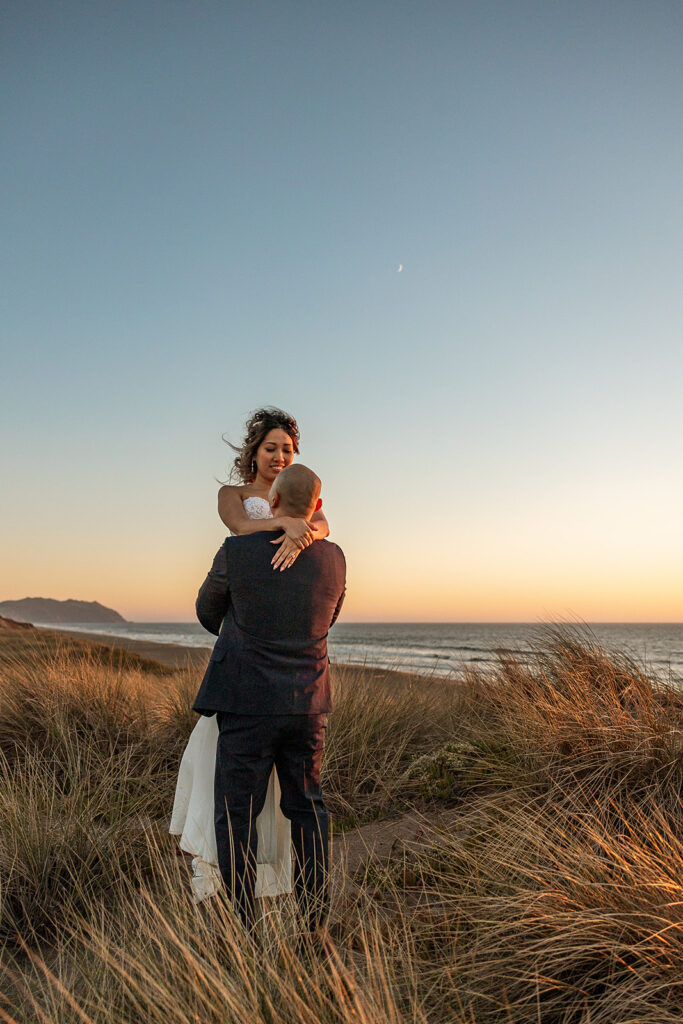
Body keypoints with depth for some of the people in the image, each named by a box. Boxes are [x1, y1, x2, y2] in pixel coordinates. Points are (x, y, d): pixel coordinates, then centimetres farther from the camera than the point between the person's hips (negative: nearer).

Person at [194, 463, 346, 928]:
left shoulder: (236, 552, -12)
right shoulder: (334, 558, -1)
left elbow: (208, 609, 6)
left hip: (249, 703, -4)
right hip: (308, 703, 4)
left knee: (237, 812, 9)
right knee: (306, 805, 18)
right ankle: (315, 912, 26)